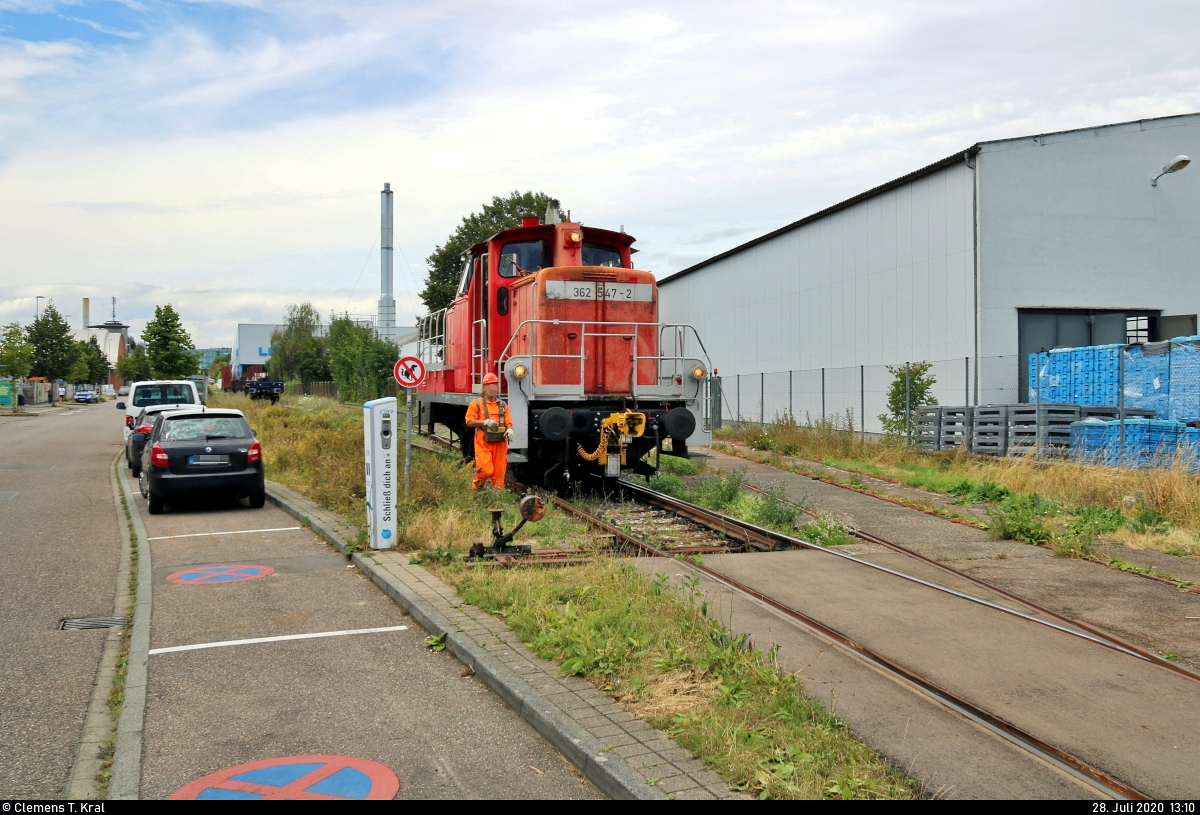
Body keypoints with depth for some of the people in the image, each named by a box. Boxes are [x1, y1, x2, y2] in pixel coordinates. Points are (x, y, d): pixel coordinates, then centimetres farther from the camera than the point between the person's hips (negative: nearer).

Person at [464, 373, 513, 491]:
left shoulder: (502, 405, 15)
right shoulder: (476, 403, 4)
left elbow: (508, 421, 11)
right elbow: (469, 422, -2)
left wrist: (509, 430, -11)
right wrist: (485, 422, -14)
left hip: (500, 443, 4)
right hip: (483, 443, -4)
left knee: (499, 472, 3)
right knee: (485, 470, -13)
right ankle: (475, 488, 13)